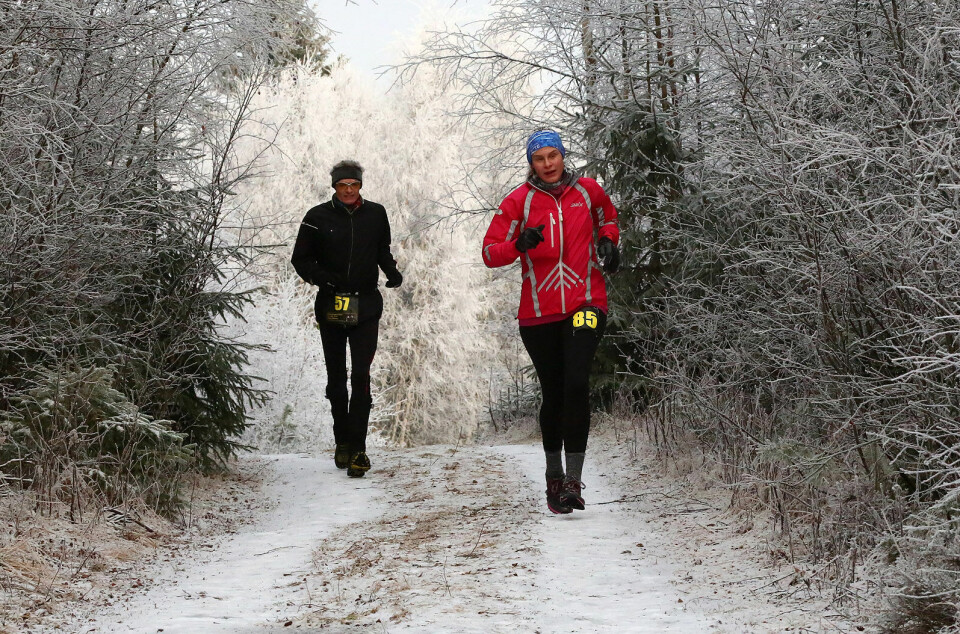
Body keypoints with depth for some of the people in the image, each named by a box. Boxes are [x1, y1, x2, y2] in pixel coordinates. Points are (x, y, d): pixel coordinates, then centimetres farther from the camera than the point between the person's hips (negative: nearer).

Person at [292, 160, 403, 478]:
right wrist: (319, 277, -14)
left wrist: (392, 271, 0)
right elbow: (300, 258, 5)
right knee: (336, 378, 11)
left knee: (361, 377, -11)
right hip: (330, 305, 0)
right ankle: (342, 442, 26)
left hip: (366, 306, 0)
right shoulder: (318, 217, -2)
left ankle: (358, 448, -10)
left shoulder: (375, 214, 4)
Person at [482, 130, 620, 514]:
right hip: (538, 312, 0)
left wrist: (607, 241, 10)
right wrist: (518, 244, -22)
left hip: (585, 303, 0)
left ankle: (573, 480, -18)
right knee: (553, 393, 7)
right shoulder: (519, 201, 1)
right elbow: (489, 253, -2)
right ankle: (553, 475, 27)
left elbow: (607, 217, 30)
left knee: (576, 383, -18)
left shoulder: (588, 191, 7)